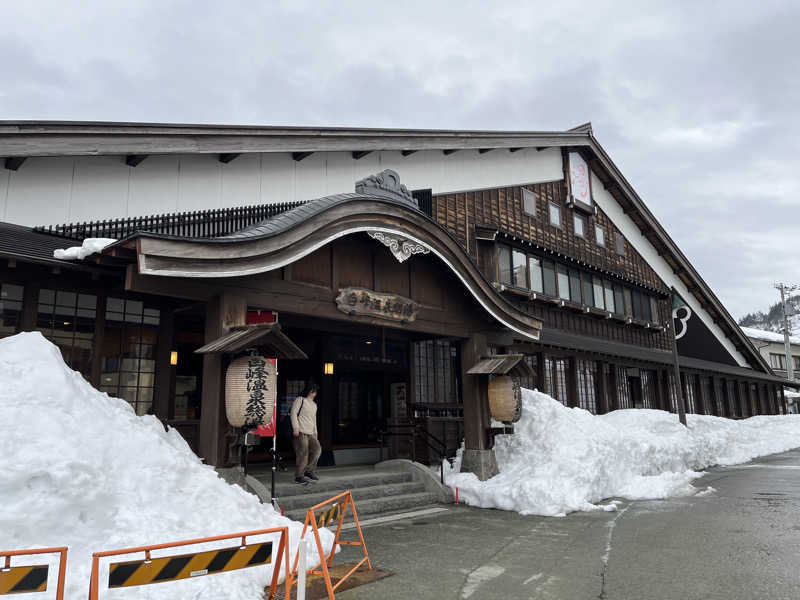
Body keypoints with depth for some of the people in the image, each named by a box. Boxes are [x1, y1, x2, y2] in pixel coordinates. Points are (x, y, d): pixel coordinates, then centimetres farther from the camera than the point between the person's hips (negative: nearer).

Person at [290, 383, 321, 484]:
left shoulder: (314, 405, 24)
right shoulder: (300, 400, 2)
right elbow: (293, 413, -7)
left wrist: (315, 434, 22)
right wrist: (295, 427, -16)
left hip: (310, 433, 7)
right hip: (300, 432, -7)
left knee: (317, 449, -4)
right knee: (303, 454, -8)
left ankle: (309, 471, 8)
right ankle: (299, 476, 0)